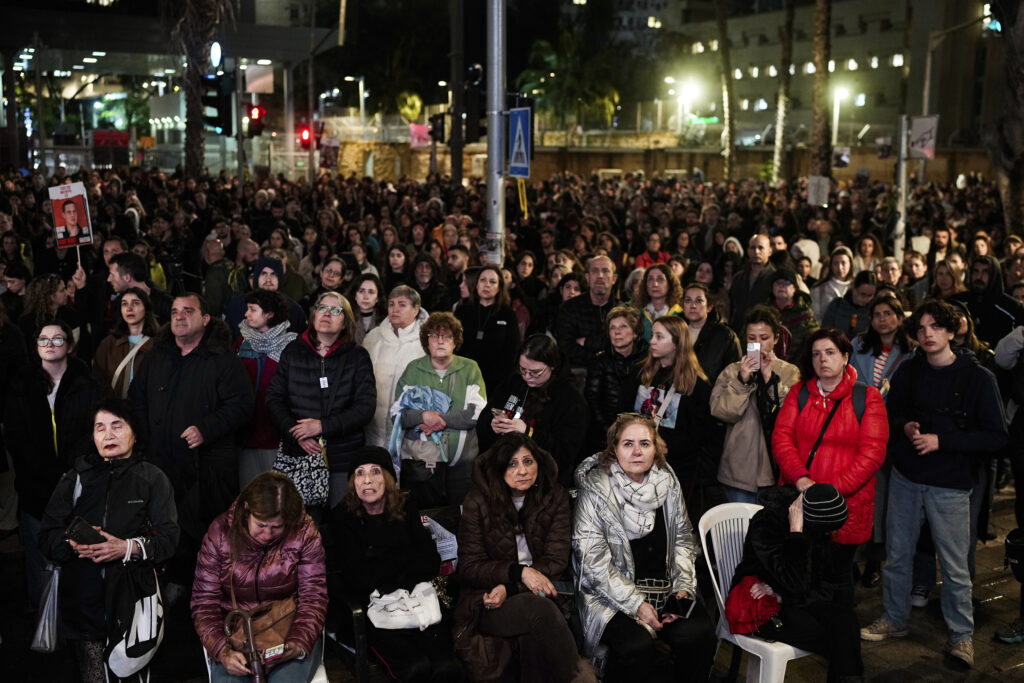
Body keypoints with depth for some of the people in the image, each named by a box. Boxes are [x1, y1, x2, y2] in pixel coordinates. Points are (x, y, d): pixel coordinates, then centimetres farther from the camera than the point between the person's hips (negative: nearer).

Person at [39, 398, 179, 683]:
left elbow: (168, 537, -2)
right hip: (83, 603, 2)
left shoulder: (152, 478, 7)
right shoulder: (76, 478, 14)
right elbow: (47, 536, 9)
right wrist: (75, 544, -11)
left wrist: (127, 548, -18)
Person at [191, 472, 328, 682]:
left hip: (290, 629, -1)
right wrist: (222, 652, -21)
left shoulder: (304, 532, -7)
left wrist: (298, 644, -25)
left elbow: (313, 598, -6)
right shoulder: (219, 533, -6)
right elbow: (204, 602, -5)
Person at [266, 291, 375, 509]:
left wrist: (323, 425, -13)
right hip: (298, 455, 1)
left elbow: (366, 406, -2)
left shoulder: (357, 356, 5)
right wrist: (296, 434, -8)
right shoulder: (292, 352, 10)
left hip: (344, 458, -1)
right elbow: (274, 399, 7)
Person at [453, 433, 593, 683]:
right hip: (486, 599, -2)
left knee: (536, 634, -34)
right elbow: (468, 567, -3)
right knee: (540, 610, -33)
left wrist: (508, 588, -16)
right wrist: (518, 572, -19)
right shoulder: (478, 502, -3)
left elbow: (556, 559, -2)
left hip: (538, 593, 2)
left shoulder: (555, 497, 3)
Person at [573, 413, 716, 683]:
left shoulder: (668, 483, 6)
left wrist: (683, 588, -3)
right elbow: (593, 560, -12)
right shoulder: (595, 489, -9)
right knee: (636, 645, -31)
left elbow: (683, 539, 13)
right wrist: (636, 604, -17)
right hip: (611, 594, -4)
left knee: (699, 635, -22)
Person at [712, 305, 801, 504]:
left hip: (775, 467, 0)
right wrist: (741, 381, -16)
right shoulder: (731, 371, 8)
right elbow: (720, 411, -6)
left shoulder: (790, 372, 6)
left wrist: (771, 379, -15)